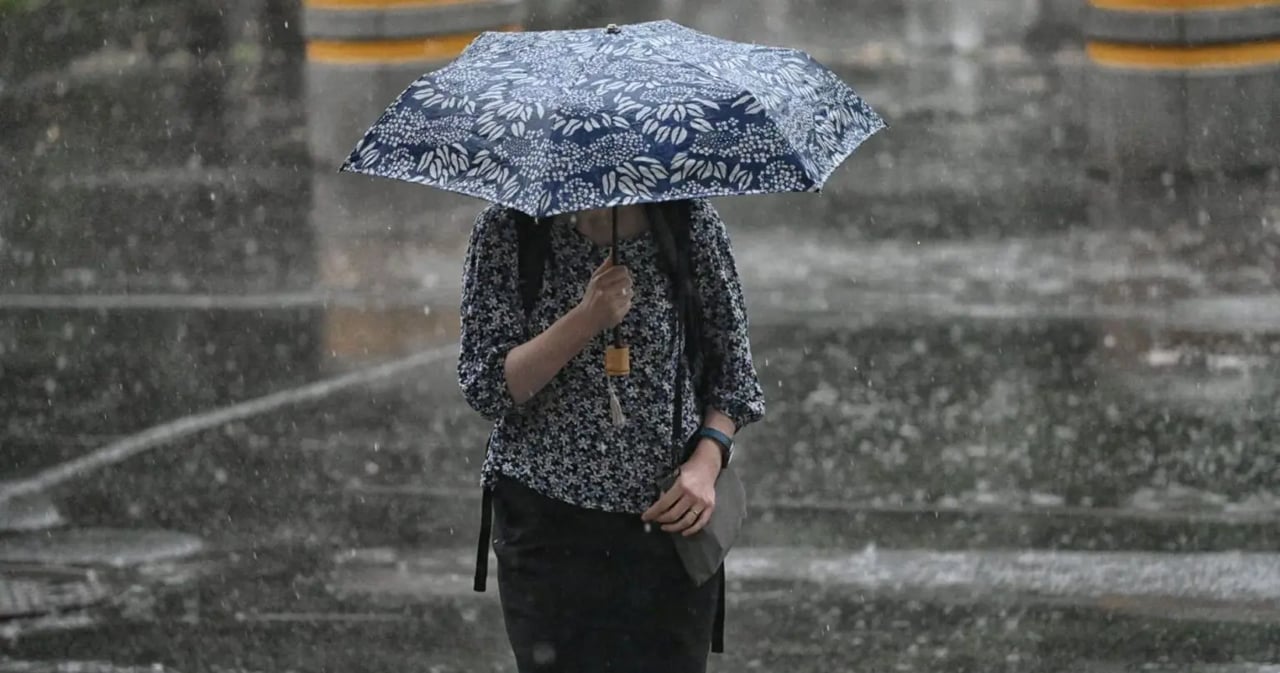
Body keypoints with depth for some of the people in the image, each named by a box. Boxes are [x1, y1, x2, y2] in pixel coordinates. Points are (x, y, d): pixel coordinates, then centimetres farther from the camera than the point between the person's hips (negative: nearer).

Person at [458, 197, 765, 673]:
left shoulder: (692, 224, 0)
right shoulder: (505, 232, -3)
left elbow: (732, 368, 10)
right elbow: (486, 388, -8)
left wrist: (707, 459, -7)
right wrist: (586, 320, -21)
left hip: (672, 516, 1)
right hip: (548, 525, -1)